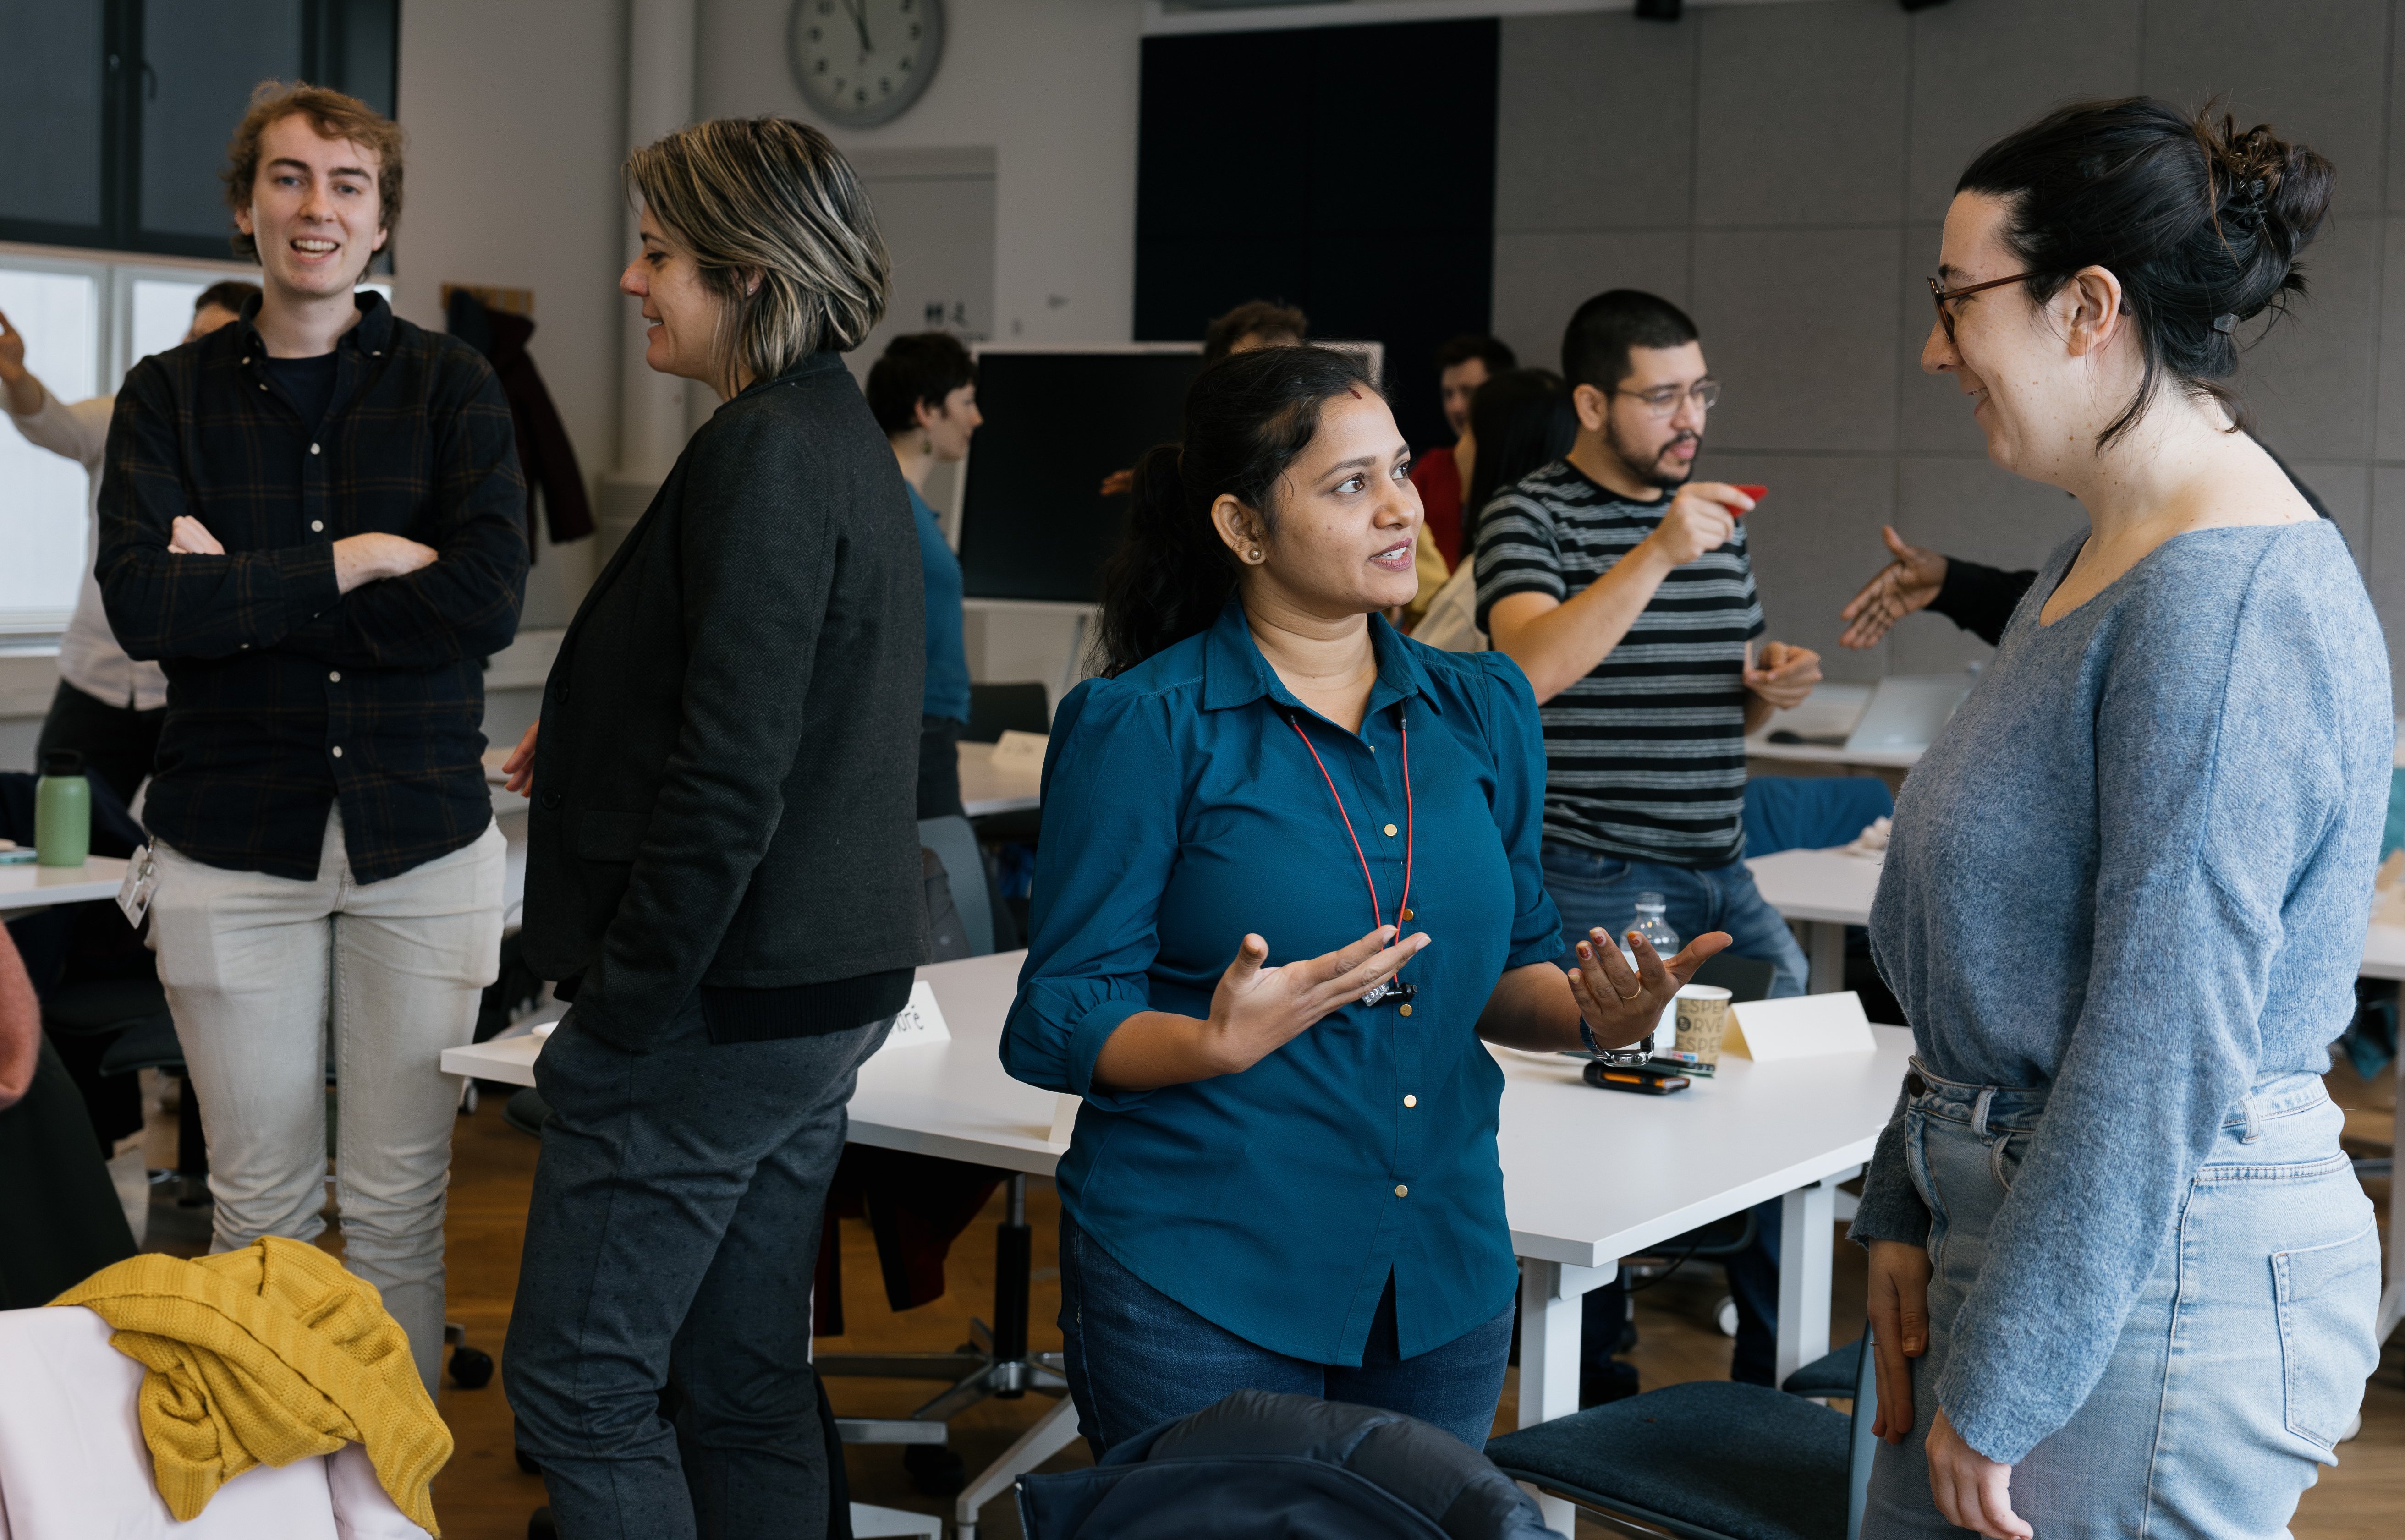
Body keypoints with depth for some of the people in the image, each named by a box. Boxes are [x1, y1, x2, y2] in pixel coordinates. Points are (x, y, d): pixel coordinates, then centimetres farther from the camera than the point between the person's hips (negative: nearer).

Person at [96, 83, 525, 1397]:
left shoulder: (451, 386, 3)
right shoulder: (169, 397, 5)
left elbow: (487, 601, -12)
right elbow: (140, 604, -11)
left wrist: (243, 600, -10)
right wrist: (355, 561, -13)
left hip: (422, 840, 0)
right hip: (231, 845, 1)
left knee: (399, 1206, 5)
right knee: (258, 1207, 7)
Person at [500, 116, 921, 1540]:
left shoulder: (767, 457, -17)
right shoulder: (848, 439, 13)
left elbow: (731, 773, -22)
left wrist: (620, 1007, -16)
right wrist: (587, 744, 14)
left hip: (720, 999, -10)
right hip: (824, 990, 10)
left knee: (580, 1382, -1)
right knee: (748, 1375, 16)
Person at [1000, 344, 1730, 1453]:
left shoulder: (1482, 711, 8)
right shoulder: (1141, 727, -8)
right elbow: (1059, 1022, -10)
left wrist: (1592, 1010, -7)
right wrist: (1219, 1044, -29)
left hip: (1443, 1275, 5)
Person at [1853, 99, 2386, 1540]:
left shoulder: (2231, 606, -21)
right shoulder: (2096, 563, 11)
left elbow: (2162, 1053, -23)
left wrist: (2000, 1386, -18)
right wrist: (1909, 1216, 12)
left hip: (2157, 1272, -9)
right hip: (2019, 1216, 9)